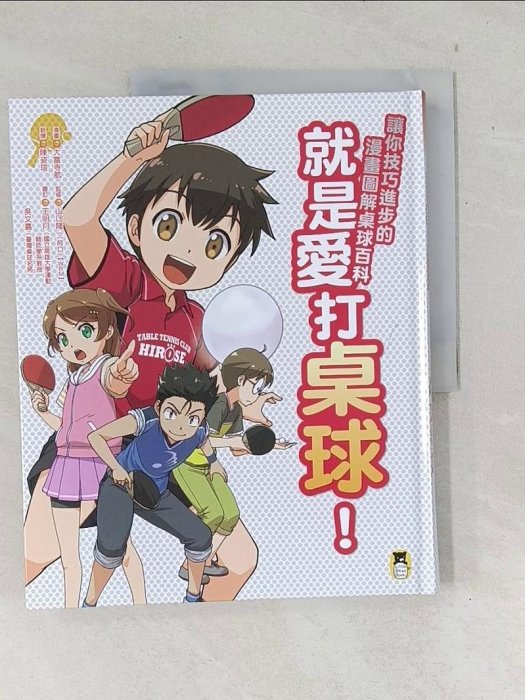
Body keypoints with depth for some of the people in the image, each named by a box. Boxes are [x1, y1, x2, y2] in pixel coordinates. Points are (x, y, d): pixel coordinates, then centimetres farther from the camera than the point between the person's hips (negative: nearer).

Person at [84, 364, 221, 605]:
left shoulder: (198, 433, -22)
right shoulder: (143, 422, -35)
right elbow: (96, 436, -24)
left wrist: (213, 462, 24)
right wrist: (116, 468, -27)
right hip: (120, 487, -5)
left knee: (201, 536, 4)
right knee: (112, 545, -30)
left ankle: (193, 597, 30)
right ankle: (89, 603, -3)